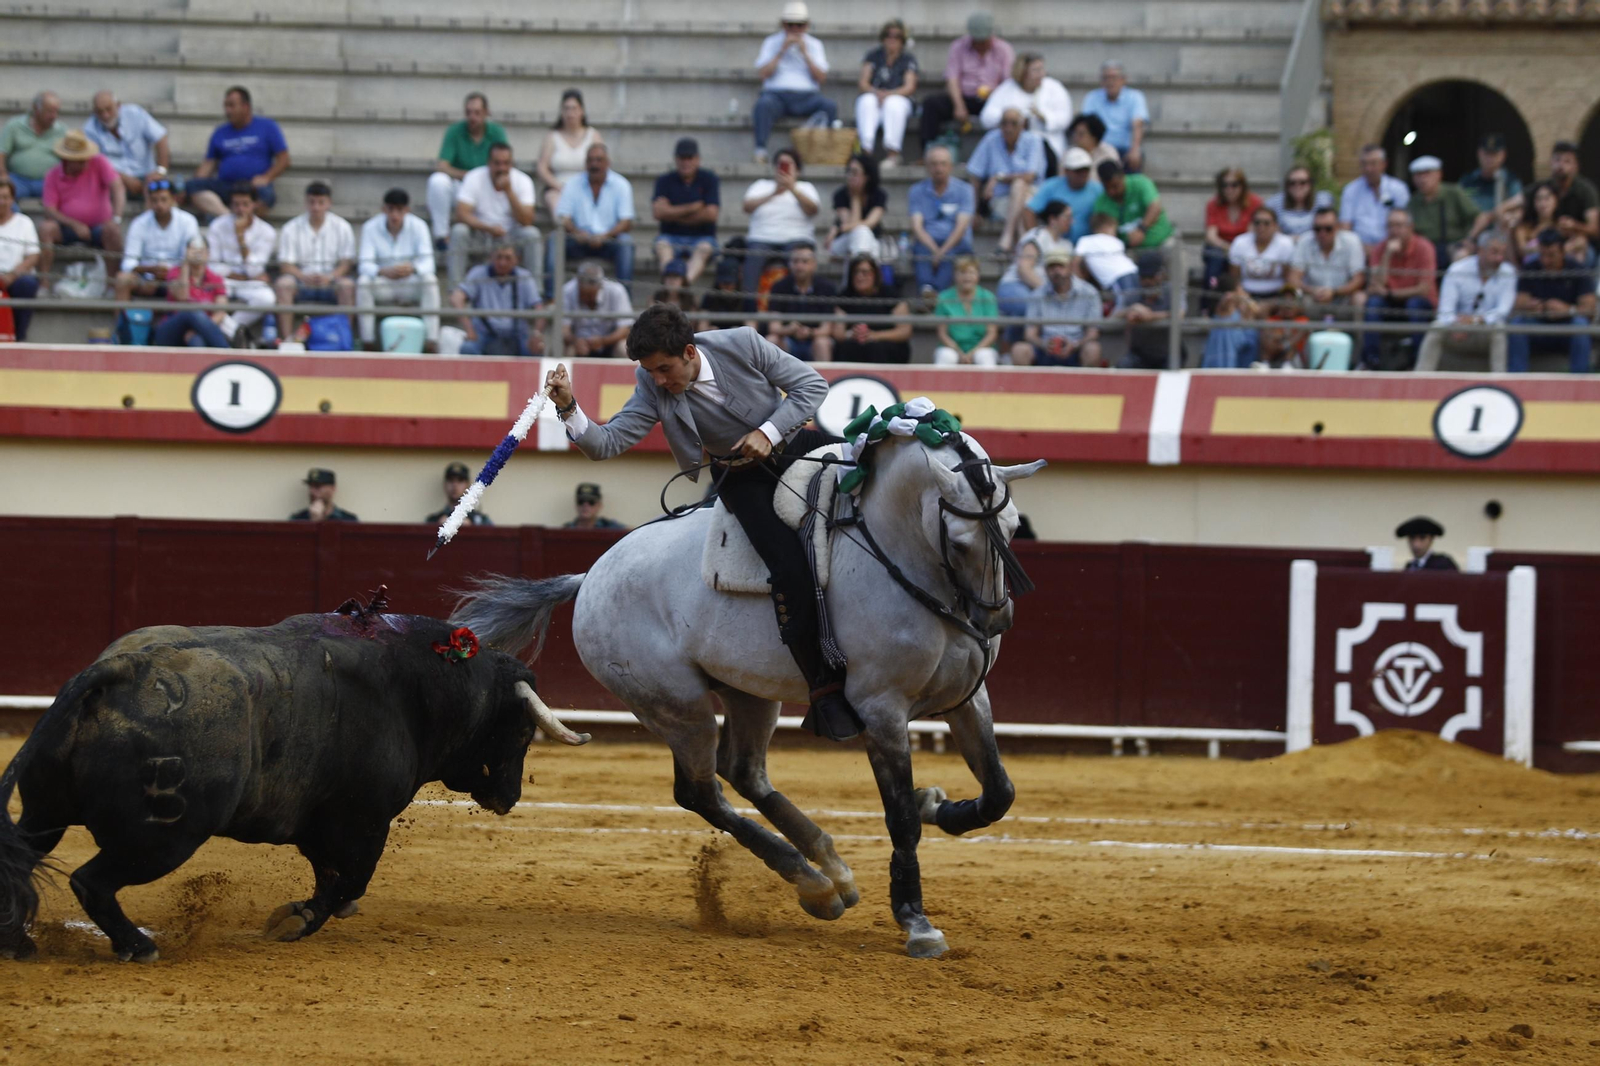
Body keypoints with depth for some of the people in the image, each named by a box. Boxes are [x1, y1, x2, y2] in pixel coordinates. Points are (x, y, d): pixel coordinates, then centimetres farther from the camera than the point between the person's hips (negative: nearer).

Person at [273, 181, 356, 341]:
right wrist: (304, 277, -22)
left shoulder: (342, 227, 5)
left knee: (347, 285, -33)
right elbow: (285, 264, -1)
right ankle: (287, 338, -34)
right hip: (302, 280, 0)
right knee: (283, 284, -32)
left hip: (331, 280, 0)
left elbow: (347, 262, 0)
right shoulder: (291, 229, 5)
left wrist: (330, 277, -21)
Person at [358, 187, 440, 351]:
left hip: (411, 285, 0)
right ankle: (368, 342, -29)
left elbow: (428, 263, -14)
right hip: (383, 285, 0)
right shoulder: (371, 228, -8)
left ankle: (432, 342, -33)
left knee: (430, 279, -31)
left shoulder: (418, 226, -6)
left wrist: (413, 268, -40)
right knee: (363, 281, -31)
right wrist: (384, 271, -39)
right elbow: (365, 265, -16)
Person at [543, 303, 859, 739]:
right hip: (746, 479, -1)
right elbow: (605, 444, -16)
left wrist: (769, 431, -21)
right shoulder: (653, 391, -13)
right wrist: (568, 408, -33)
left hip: (793, 445, 1)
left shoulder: (743, 345, -18)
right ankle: (824, 688, -18)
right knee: (792, 572, -23)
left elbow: (811, 383, -9)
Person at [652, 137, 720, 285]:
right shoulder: (665, 181, 7)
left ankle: (688, 278, -67)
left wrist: (675, 215, -3)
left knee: (704, 248, -35)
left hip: (702, 237, -1)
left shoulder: (709, 180, 4)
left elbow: (711, 214, -7)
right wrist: (692, 208, -7)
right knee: (662, 245, -32)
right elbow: (658, 212, -8)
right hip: (671, 236, 1)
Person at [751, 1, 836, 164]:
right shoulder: (771, 43, 13)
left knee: (831, 107, -30)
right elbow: (763, 73, 0)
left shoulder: (814, 45, 16)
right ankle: (760, 149, -41)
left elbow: (821, 77, 4)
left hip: (806, 95, 1)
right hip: (776, 94, -1)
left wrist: (805, 53, -5)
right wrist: (782, 51, -6)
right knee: (764, 104, -37)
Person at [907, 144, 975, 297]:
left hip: (955, 245, -1)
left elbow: (962, 226, -3)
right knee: (921, 249, -35)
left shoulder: (964, 190, 9)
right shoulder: (917, 191, 13)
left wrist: (943, 251, -19)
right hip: (926, 244, 1)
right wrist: (934, 250, -18)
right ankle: (926, 288, -61)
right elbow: (916, 227, 1)